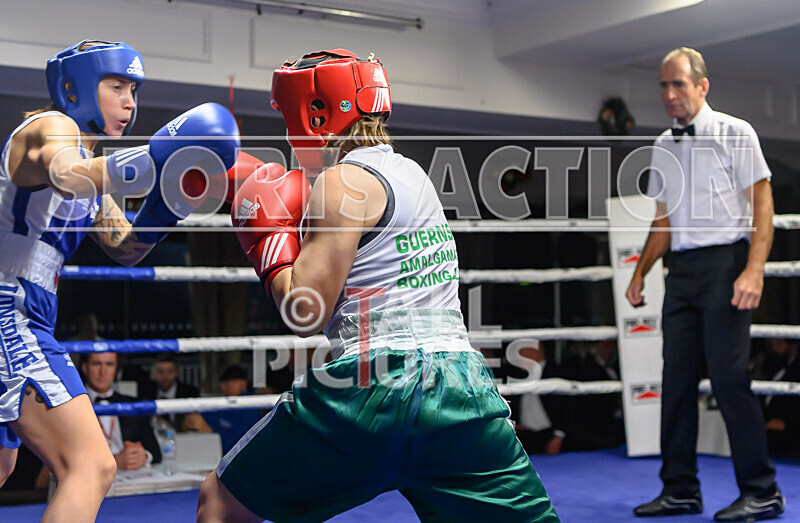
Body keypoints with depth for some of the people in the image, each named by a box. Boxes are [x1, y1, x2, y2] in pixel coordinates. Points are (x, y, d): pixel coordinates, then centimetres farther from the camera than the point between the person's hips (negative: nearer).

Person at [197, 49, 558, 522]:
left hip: (373, 385, -6)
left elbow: (306, 314, -9)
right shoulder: (412, 172, 18)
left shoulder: (342, 183, -5)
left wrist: (268, 242, 7)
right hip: (461, 391, 7)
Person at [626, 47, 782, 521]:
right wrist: (641, 272, 16)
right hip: (682, 268, 6)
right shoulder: (664, 146, 15)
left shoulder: (735, 134, -1)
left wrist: (753, 271, -17)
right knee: (677, 378, 5)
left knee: (729, 378, -9)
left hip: (724, 261, -6)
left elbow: (762, 203, -6)